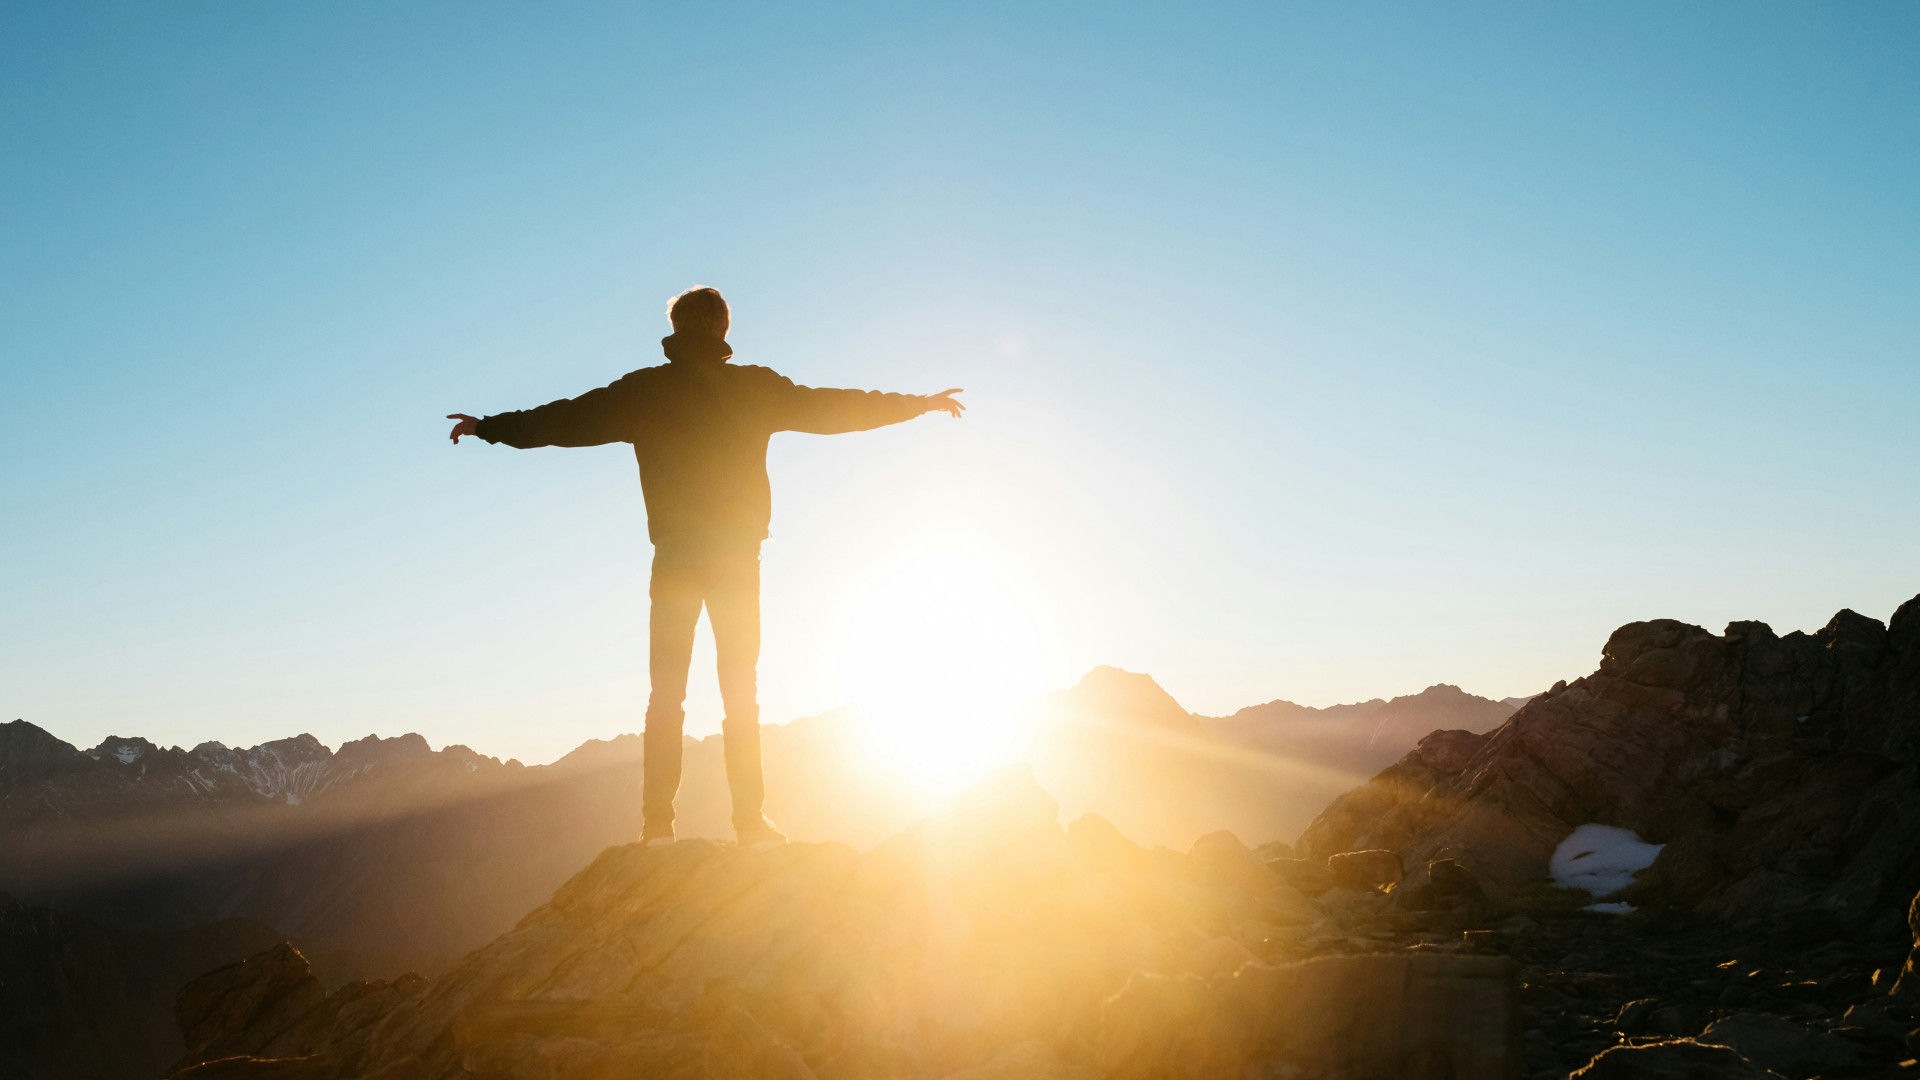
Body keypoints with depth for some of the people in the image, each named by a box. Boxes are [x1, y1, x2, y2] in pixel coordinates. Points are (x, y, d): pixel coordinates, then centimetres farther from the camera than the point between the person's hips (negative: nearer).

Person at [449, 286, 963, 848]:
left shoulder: (644, 390, 1)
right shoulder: (756, 388, 1)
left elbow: (567, 419, 6)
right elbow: (834, 408, 8)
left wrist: (490, 426, 19)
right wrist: (918, 403, 20)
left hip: (674, 559, 0)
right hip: (738, 557, 0)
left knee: (666, 692, 3)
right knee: (740, 692, 4)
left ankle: (658, 822, -3)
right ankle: (751, 821, 0)